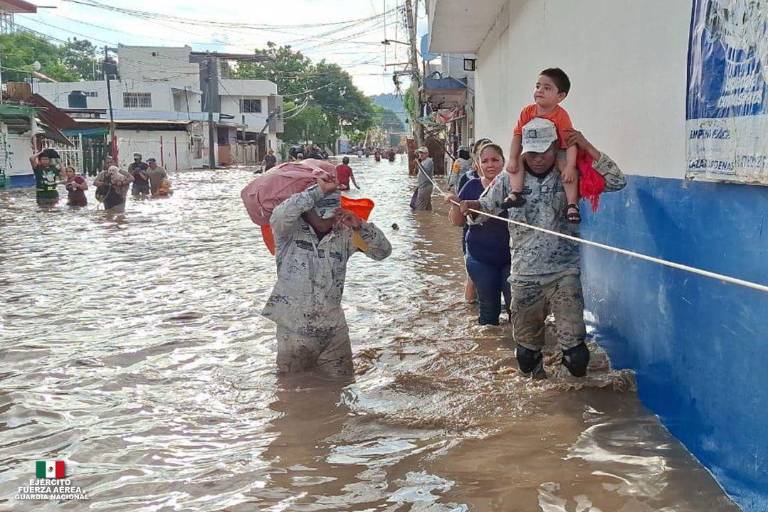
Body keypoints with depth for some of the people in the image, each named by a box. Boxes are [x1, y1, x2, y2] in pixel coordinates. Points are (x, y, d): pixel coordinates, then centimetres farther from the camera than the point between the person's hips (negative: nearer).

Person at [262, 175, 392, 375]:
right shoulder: (290, 231, -10)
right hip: (294, 334, -2)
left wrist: (360, 227, -21)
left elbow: (383, 251, -3)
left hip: (334, 332, 3)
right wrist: (319, 191, -34)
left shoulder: (343, 235, 0)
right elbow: (279, 217, -33)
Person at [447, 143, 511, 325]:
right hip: (480, 259, 2)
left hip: (510, 257, -2)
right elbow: (457, 221, 4)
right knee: (488, 309, 14)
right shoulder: (472, 186, 1)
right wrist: (455, 204, -16)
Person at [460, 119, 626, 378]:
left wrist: (588, 148, -14)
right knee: (526, 348, 16)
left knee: (574, 350, -10)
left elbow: (617, 182, -7)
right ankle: (534, 372, 47)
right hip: (524, 275, 2)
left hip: (564, 272, -2)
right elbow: (486, 207, 11)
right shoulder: (509, 179, 0)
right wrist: (471, 206, -13)